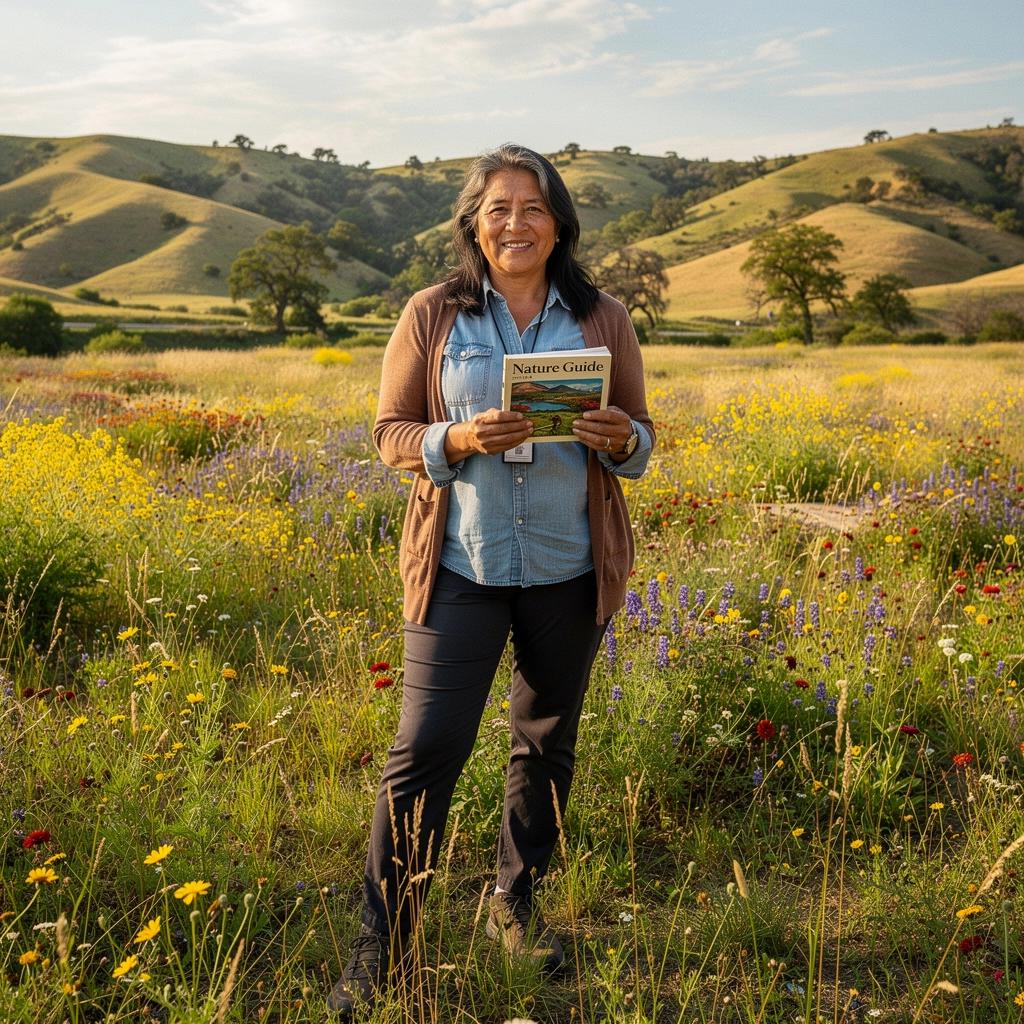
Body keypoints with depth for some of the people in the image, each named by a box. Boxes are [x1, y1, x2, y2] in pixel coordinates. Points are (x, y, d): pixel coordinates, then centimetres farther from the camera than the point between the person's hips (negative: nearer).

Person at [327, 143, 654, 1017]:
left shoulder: (603, 319, 4)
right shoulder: (431, 317, 0)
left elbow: (639, 441, 9)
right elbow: (391, 435, 1)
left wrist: (620, 440, -15)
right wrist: (457, 440, -19)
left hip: (570, 569, 2)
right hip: (462, 567, -2)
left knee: (548, 741, 14)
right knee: (425, 748, -4)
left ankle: (517, 901, 36)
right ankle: (381, 948, 9)